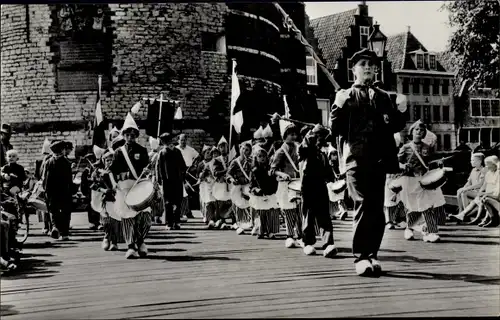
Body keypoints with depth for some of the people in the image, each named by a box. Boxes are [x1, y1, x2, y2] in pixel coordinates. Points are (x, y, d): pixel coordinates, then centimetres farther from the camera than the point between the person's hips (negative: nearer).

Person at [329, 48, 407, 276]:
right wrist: (339, 107, -17)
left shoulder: (382, 97, 18)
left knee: (377, 210, 4)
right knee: (364, 206, -13)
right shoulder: (344, 96, 8)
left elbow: (393, 127, 17)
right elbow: (335, 129, -1)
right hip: (355, 160, -4)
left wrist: (401, 113, -2)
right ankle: (361, 258, -7)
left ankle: (371, 255, 14)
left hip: (379, 160, 4)